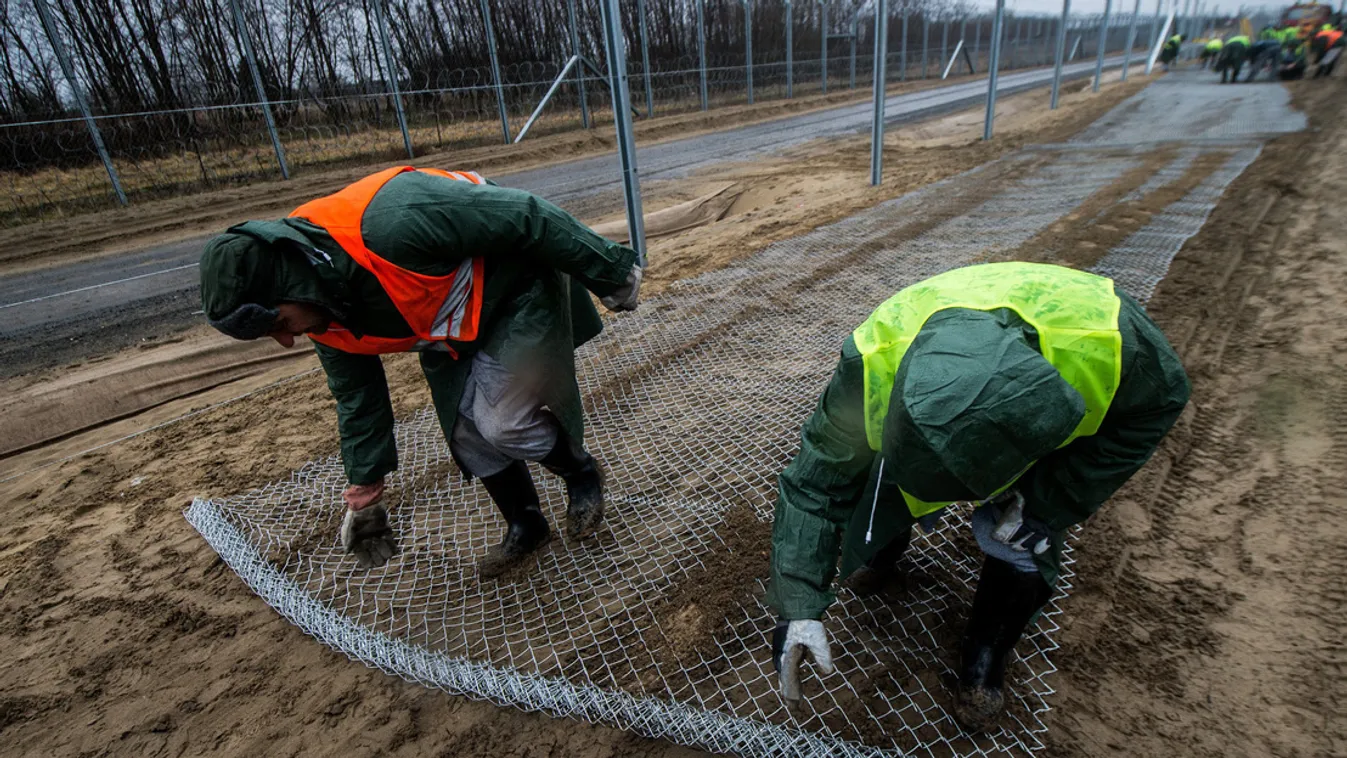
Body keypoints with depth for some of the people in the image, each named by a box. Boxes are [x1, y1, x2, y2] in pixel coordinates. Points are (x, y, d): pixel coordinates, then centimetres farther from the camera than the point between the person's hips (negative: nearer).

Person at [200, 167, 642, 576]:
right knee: (467, 434, 4)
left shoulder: (395, 224, -39)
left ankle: (582, 473, 16)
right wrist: (364, 494, 11)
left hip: (518, 291, -7)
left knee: (501, 422, -15)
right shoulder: (323, 315, -11)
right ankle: (525, 527, 28)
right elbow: (359, 399, 4)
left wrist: (610, 274, -19)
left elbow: (528, 219, -30)